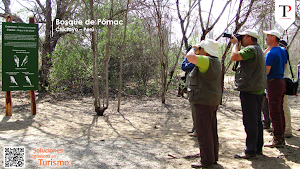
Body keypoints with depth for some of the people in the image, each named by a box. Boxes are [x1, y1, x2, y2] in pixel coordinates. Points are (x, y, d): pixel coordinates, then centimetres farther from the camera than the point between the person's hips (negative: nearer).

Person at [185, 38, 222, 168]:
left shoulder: (207, 61, -18)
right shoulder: (215, 61, 14)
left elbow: (190, 57, -30)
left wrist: (193, 50, -11)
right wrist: (196, 50, 18)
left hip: (204, 102, -11)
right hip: (212, 102, 11)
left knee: (203, 132, -3)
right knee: (211, 131, 16)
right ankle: (213, 157, 26)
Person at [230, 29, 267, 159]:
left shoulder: (251, 49, -16)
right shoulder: (257, 49, 18)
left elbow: (234, 57, -26)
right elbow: (240, 56, 24)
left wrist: (236, 43, -9)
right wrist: (236, 43, 17)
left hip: (249, 91, -11)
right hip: (258, 90, 11)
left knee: (250, 121, -5)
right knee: (256, 120, 15)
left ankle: (250, 151, 2)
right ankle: (258, 148, 25)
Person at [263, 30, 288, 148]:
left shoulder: (271, 53, -16)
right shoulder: (283, 51, 13)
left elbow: (265, 72, -18)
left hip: (274, 83, -10)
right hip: (281, 81, 10)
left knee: (275, 112, -5)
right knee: (280, 111, 14)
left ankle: (277, 140, 0)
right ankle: (281, 137, 22)